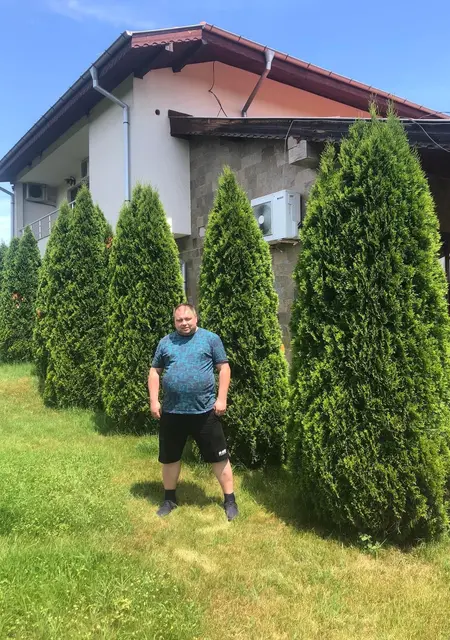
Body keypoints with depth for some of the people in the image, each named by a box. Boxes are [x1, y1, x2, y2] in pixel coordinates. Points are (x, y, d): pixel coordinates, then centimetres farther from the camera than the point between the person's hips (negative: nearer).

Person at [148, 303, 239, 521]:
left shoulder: (211, 339, 0)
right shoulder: (165, 343, 8)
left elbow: (224, 368, 0)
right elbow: (154, 372, 11)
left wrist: (221, 398, -7)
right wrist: (154, 400, 1)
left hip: (205, 411, -2)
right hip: (171, 412, 3)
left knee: (219, 457, 5)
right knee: (170, 457, 15)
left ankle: (229, 500, 21)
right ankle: (169, 499, 35)